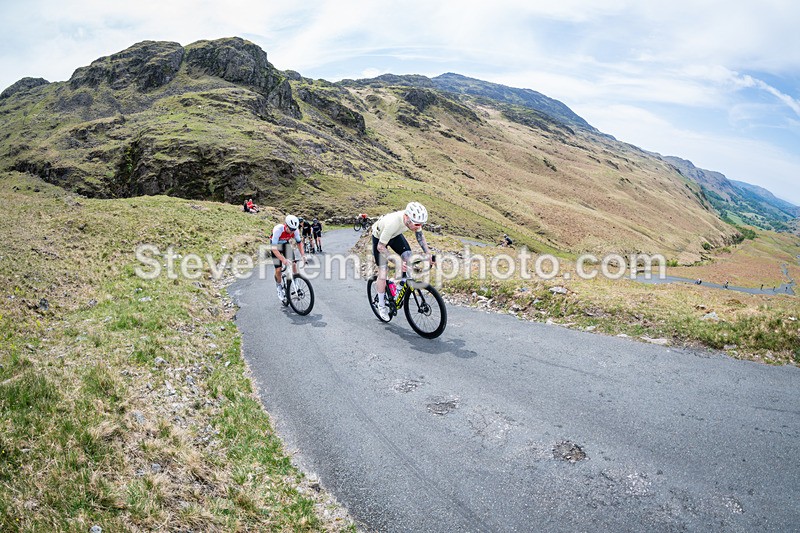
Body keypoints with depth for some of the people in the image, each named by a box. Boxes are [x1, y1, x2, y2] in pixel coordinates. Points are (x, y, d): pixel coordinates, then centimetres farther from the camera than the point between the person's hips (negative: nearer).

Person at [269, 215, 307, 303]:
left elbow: (299, 242, -9)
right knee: (278, 269, -10)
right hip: (276, 246, -3)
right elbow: (274, 248, -40)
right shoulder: (278, 229, -38)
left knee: (293, 264, -14)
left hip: (286, 244, 3)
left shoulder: (295, 229, -26)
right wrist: (283, 260, -50)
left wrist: (303, 255, -23)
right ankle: (279, 287, 15)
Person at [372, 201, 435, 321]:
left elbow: (420, 235, -6)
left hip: (395, 235, 5)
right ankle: (381, 305, 13)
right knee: (383, 273, -6)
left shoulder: (415, 219, -27)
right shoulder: (393, 223, -45)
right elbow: (381, 246, -34)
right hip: (379, 238, -5)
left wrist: (428, 253, -18)